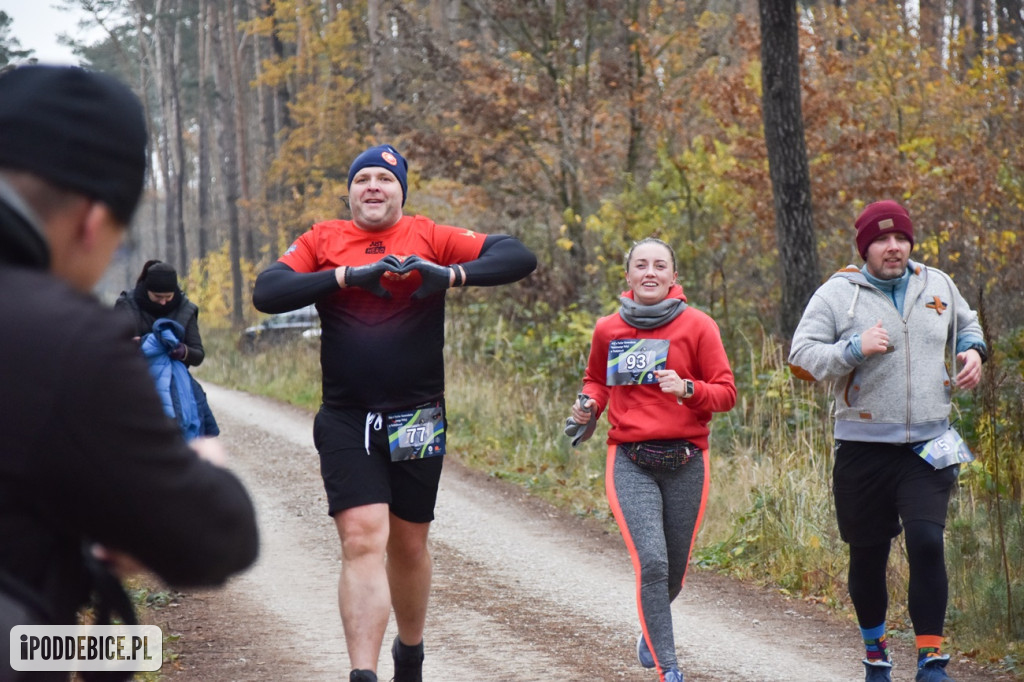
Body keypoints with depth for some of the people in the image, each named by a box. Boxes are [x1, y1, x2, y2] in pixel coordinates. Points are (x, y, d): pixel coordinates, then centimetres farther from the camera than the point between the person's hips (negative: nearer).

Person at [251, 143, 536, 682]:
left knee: (408, 545, 14)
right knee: (362, 541, -15)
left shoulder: (430, 239, 3)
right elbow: (266, 293, -8)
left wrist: (451, 275, -22)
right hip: (346, 421, -1)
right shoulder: (323, 241, 5)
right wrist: (347, 276, -17)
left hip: (417, 422, 1)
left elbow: (518, 258, -6)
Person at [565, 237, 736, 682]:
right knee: (651, 563, -17)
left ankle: (650, 632, 43)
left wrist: (688, 389, -18)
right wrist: (588, 406, 3)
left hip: (685, 464, 0)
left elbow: (726, 393, 0)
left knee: (674, 572, 10)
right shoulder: (607, 330, 6)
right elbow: (596, 379, 24)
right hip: (631, 464, 0)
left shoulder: (697, 326, -1)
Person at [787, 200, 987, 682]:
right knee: (868, 556, 9)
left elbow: (966, 323, 29)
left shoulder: (937, 285, 9)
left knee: (926, 542, -17)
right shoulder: (838, 294, -2)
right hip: (863, 450, -1)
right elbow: (801, 358, -6)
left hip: (927, 447, 1)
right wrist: (854, 349, -20)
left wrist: (973, 351, 8)